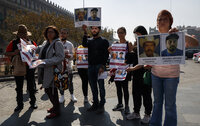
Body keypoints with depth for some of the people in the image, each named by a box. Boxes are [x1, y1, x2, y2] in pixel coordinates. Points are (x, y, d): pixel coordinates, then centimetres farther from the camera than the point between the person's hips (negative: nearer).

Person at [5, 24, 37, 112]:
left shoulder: (32, 42, 4)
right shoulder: (13, 43, 4)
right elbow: (6, 53, 4)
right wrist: (14, 53, -18)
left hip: (29, 67, -1)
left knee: (31, 86, 7)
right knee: (19, 87, 9)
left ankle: (33, 102, 20)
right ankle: (20, 104, 20)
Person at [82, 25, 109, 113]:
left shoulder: (104, 41, 2)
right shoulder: (89, 40, 16)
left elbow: (106, 55, -5)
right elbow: (84, 44, -7)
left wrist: (102, 66, -15)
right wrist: (85, 33, -15)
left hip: (100, 66, -4)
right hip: (90, 66, 5)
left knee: (101, 86, -1)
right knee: (93, 86, 9)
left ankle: (101, 105, 9)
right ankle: (95, 104, 19)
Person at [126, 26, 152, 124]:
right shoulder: (136, 44, 12)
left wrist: (134, 68, -26)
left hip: (145, 72, -7)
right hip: (136, 73, 7)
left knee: (146, 94, 3)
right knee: (135, 93, 12)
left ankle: (147, 114, 19)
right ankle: (136, 113, 26)